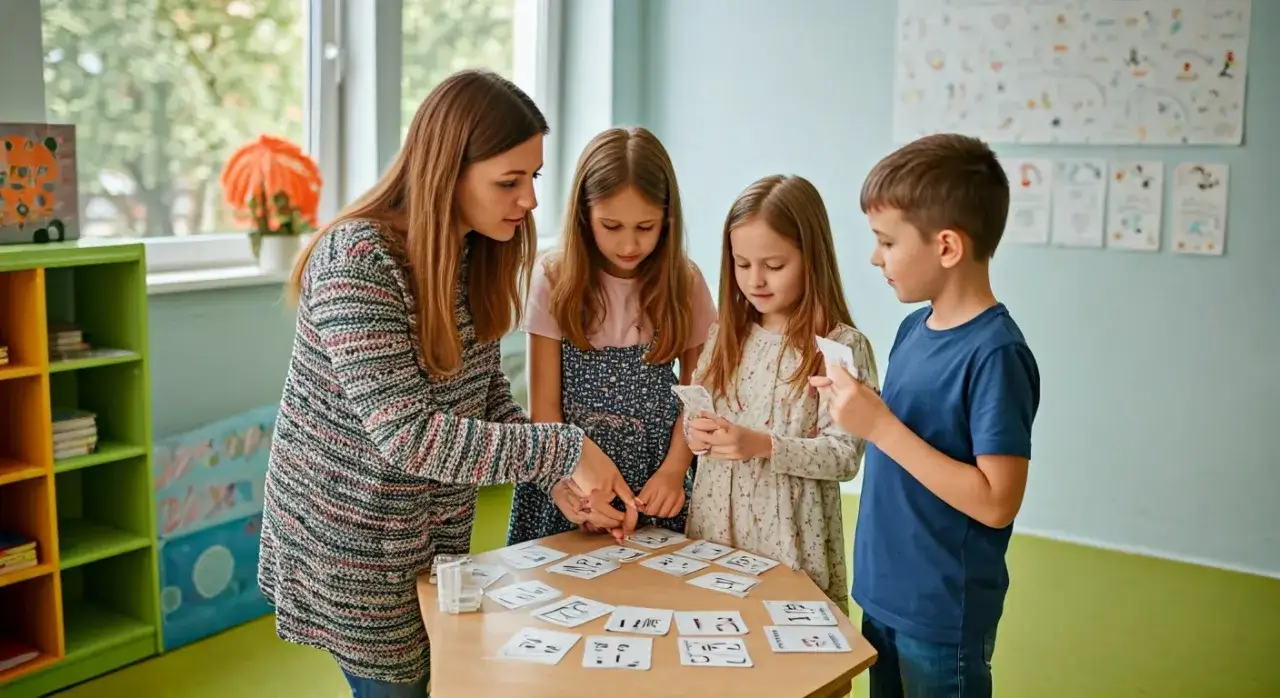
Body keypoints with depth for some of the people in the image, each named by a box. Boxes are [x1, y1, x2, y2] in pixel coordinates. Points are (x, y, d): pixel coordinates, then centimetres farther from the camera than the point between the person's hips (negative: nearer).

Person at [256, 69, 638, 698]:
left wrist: (559, 478, -9)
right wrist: (562, 451, -29)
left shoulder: (477, 252, -2)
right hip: (351, 537, -7)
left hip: (439, 527, 7)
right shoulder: (358, 264, -26)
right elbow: (407, 434, -30)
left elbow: (485, 392, 4)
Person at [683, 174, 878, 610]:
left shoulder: (842, 346, -11)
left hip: (789, 538, -4)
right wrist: (698, 434, -11)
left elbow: (844, 456, -14)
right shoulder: (726, 335, 6)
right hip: (713, 529, 5)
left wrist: (764, 445, -26)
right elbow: (692, 415, 11)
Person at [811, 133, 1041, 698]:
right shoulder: (914, 328, 2)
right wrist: (854, 407, -6)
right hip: (884, 593, 7)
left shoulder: (995, 353, -21)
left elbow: (996, 502, -24)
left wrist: (880, 425, -24)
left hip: (942, 614, -7)